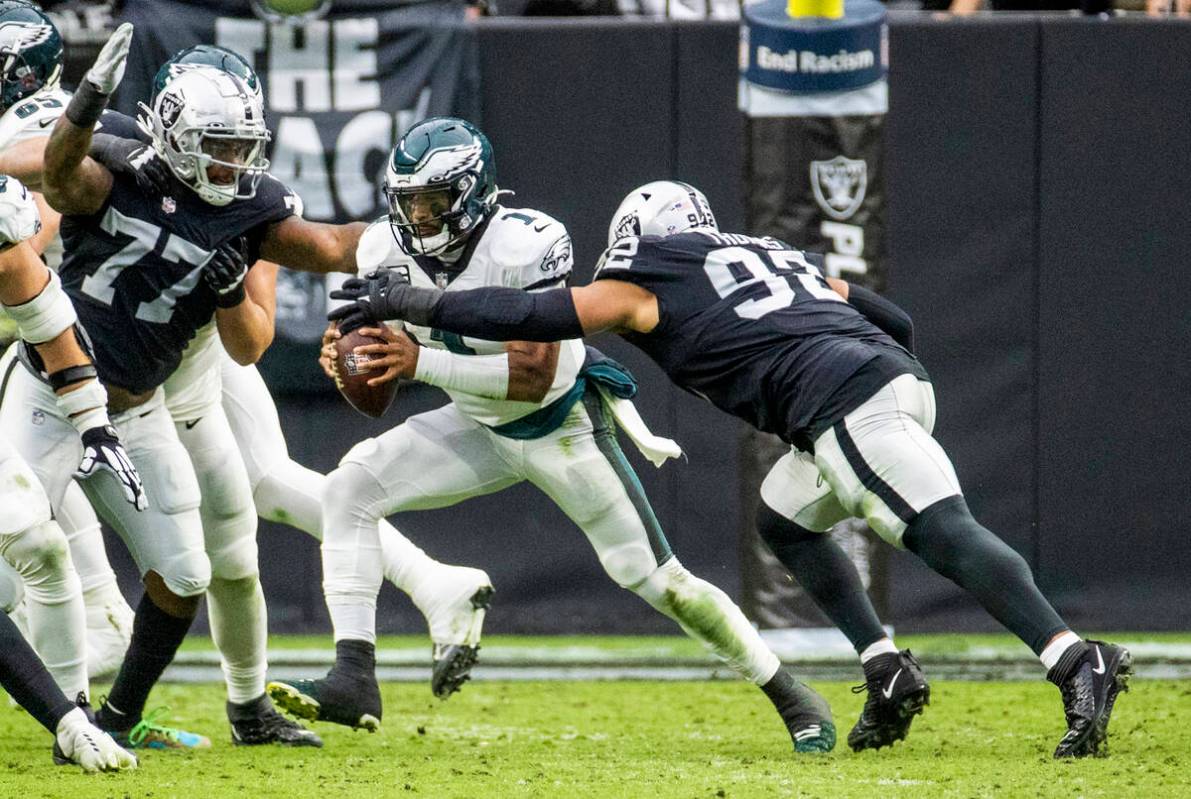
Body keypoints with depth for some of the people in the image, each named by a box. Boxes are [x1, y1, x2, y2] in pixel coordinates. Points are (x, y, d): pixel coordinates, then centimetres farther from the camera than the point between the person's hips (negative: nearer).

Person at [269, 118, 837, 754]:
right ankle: (353, 683, -18)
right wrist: (343, 354, -27)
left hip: (563, 424, -5)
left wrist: (420, 362, -43)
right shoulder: (388, 250, -13)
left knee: (652, 578, -4)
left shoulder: (523, 246, -32)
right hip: (479, 427, 5)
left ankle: (792, 698, 14)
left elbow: (535, 376, -36)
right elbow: (382, 367, -2)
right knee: (349, 489, -15)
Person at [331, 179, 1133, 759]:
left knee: (947, 536, -19)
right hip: (899, 381, 8)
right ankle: (889, 674, 14)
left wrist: (412, 303, 26)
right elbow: (896, 323, 31)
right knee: (786, 520, 25)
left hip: (851, 410, -8)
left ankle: (1079, 661, -35)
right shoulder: (780, 257, 33)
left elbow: (528, 315, 16)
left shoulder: (643, 289, 15)